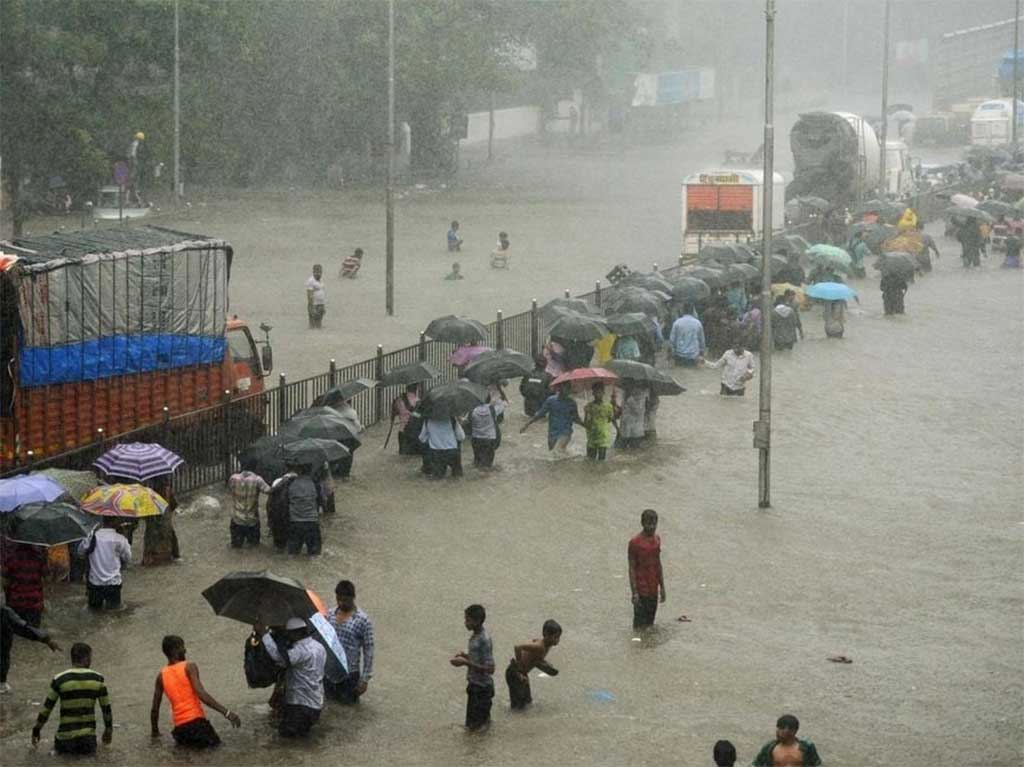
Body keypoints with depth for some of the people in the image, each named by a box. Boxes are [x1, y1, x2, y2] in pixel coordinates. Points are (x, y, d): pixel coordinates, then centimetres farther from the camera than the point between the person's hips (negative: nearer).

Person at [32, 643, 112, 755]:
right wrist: (108, 729, 22)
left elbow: (46, 708, 0)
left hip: (65, 736, 0)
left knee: (59, 748, 31)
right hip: (88, 737, 0)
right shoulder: (97, 679, -3)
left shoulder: (59, 680, -7)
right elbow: (106, 708, 5)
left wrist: (36, 731, 14)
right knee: (89, 751, 30)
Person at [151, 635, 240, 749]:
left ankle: (182, 740, 6)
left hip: (179, 728, 6)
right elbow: (201, 695, -18)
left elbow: (155, 708, 12)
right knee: (215, 744, 14)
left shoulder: (161, 675, 9)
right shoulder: (189, 667, -6)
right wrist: (226, 713, -20)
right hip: (196, 721, -6)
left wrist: (155, 731, 28)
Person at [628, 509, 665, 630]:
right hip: (641, 590, -6)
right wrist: (634, 592, -16)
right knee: (641, 625, -2)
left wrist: (662, 587, 14)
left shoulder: (657, 539, 6)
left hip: (653, 589, 6)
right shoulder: (635, 542, -14)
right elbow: (632, 568, -12)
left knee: (650, 624, 11)